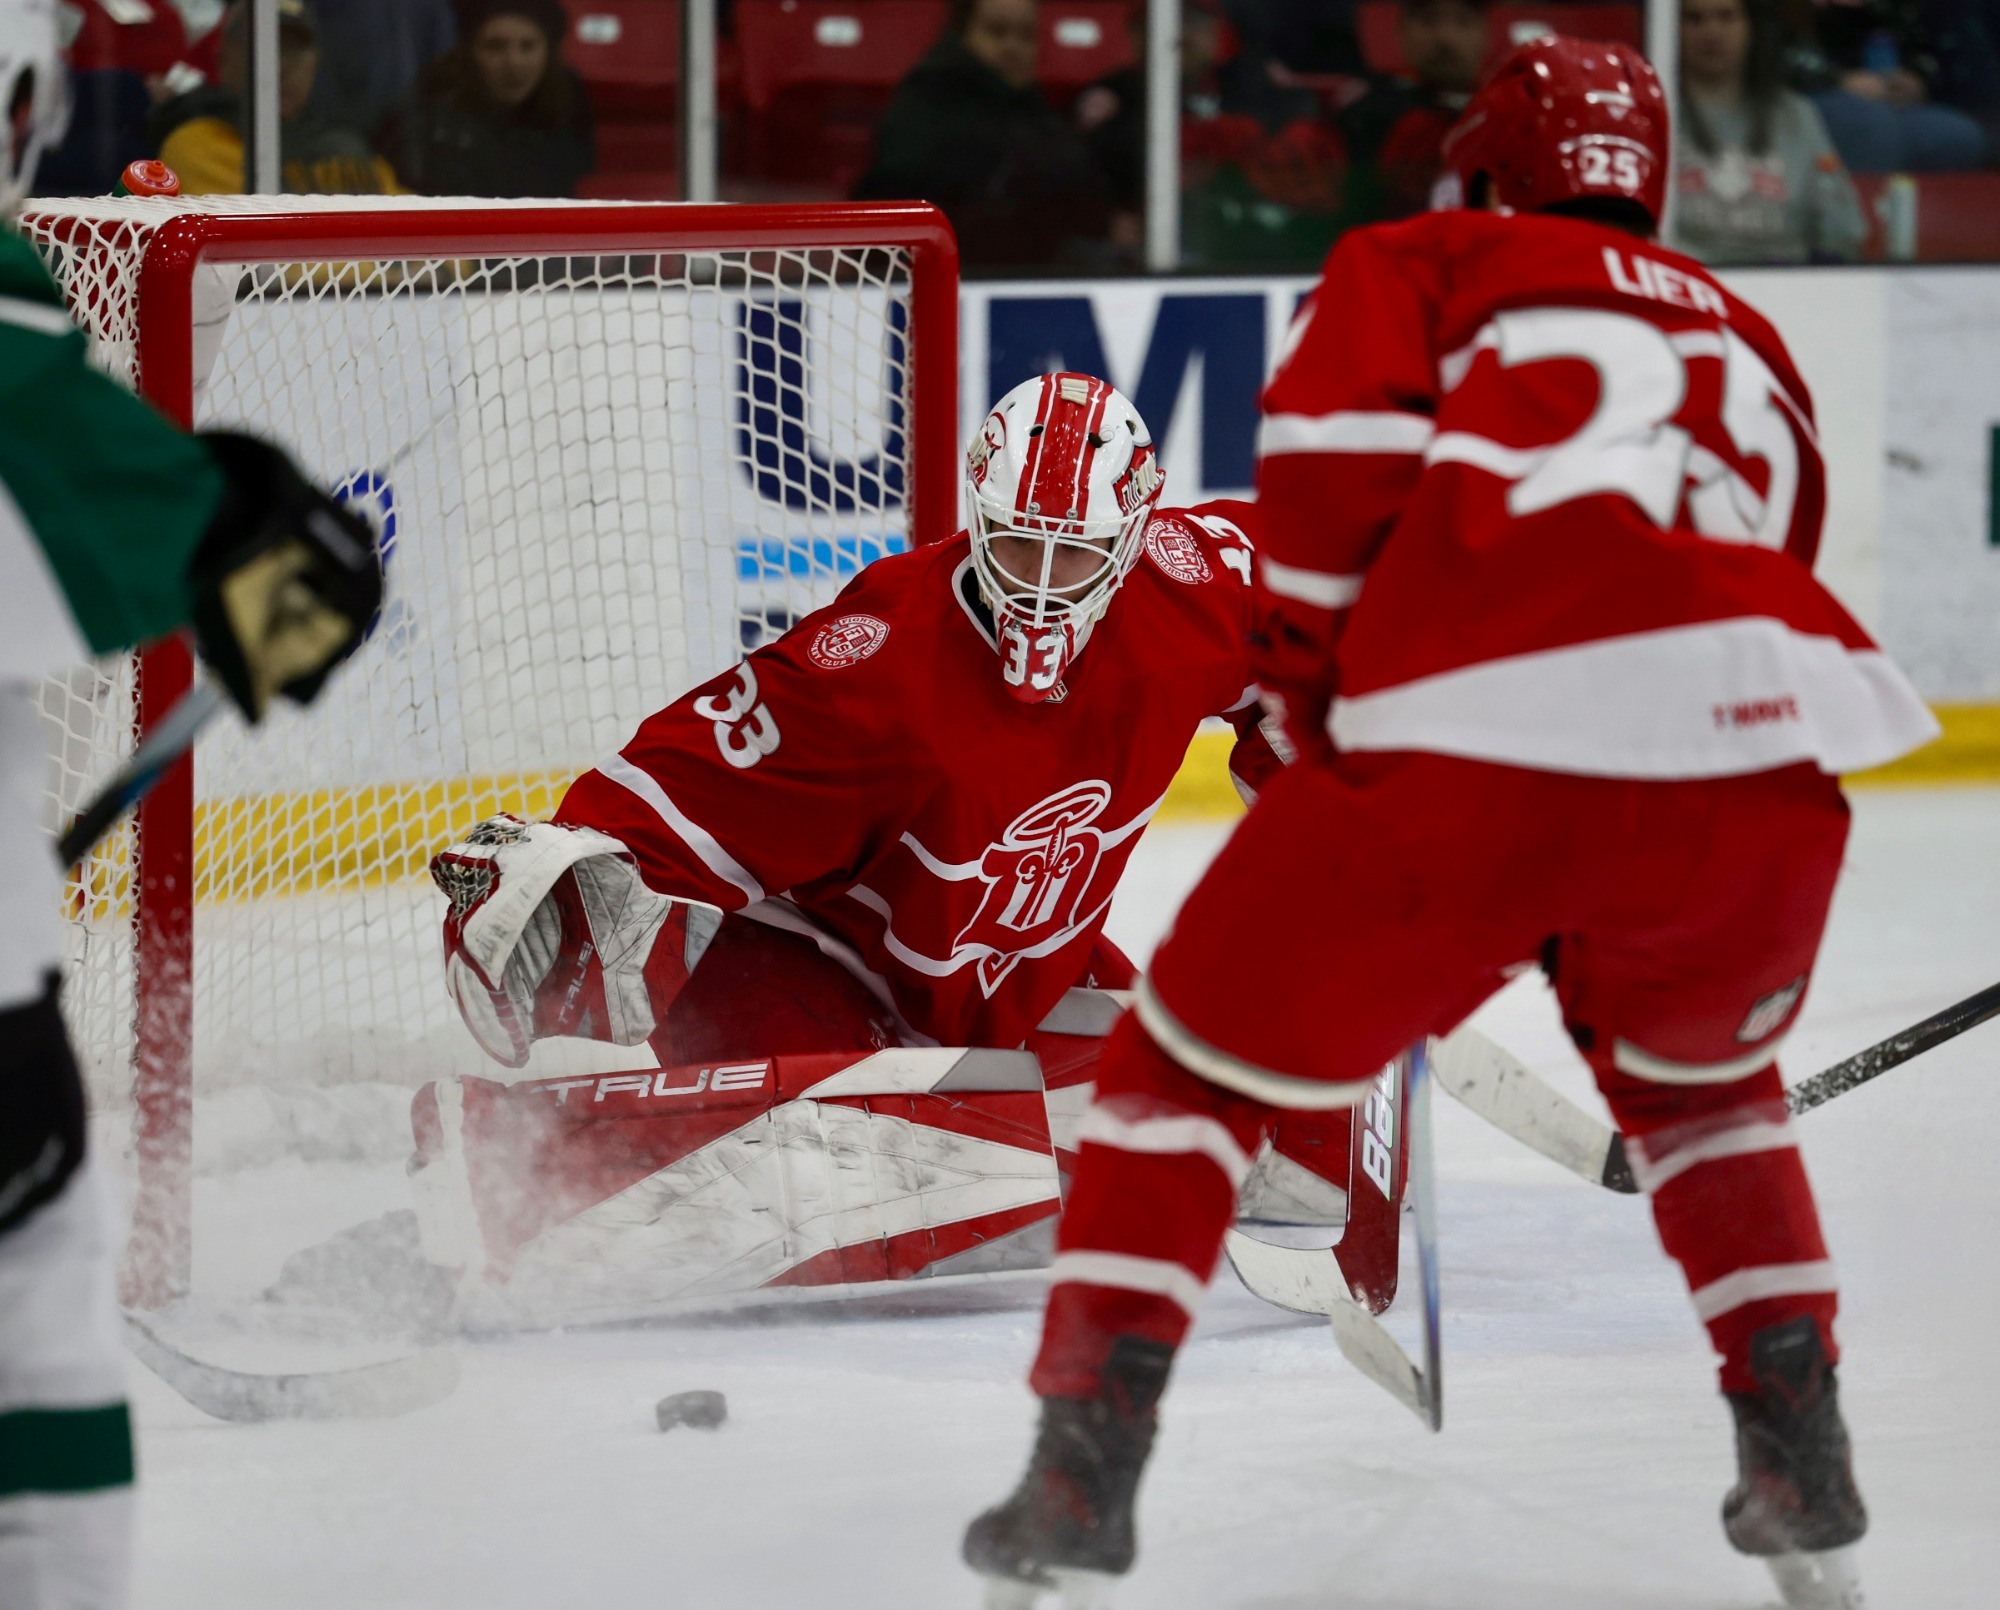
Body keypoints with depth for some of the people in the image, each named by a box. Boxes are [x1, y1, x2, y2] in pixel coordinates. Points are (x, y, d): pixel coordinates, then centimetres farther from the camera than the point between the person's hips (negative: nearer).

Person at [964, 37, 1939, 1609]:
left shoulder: (1411, 266, 23)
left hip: (1471, 742, -4)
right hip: (1758, 760, 4)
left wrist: (1309, 697, 14)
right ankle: (1802, 1461, 26)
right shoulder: (1747, 344, 36)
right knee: (1704, 1074, 34)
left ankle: (1087, 1463, 4)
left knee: (1192, 1065, 14)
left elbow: (1338, 446, 2)